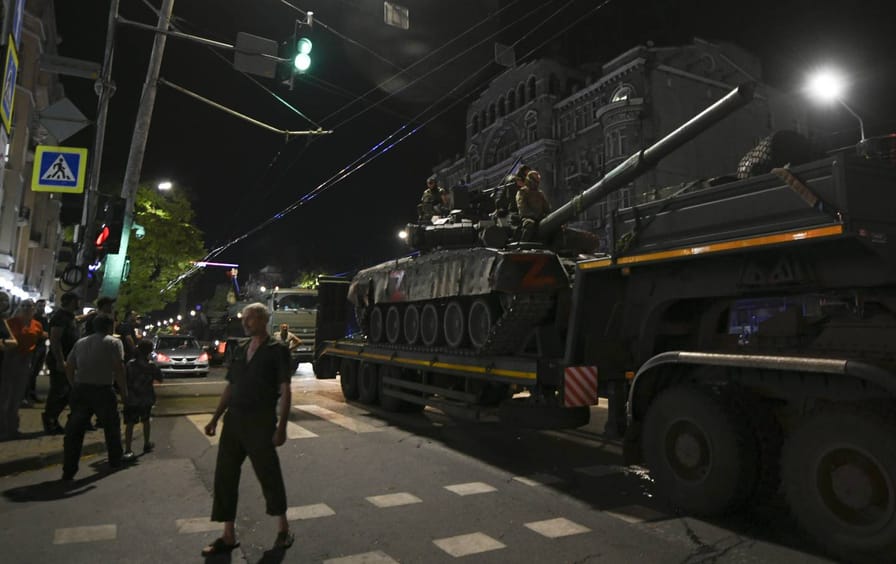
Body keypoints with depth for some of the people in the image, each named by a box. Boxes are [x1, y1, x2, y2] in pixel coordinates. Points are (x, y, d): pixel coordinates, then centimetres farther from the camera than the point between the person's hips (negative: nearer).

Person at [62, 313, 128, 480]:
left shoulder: (80, 342, 16)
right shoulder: (113, 342, -1)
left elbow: (69, 368, 13)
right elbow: (119, 368, -11)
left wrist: (75, 387, 21)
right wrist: (124, 392, -6)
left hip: (80, 390, 4)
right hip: (102, 391, -4)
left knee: (74, 431, 7)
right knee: (112, 426, 15)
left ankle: (68, 471, 5)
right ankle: (115, 461, 26)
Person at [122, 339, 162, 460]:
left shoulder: (130, 364, -8)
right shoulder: (151, 365, -10)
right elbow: (159, 378, 0)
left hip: (131, 399, -1)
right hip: (146, 398, 1)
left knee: (129, 424, -2)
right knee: (145, 421, 20)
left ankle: (128, 450, -12)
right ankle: (147, 444, 33)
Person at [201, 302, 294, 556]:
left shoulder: (277, 350, -7)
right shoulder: (240, 348, 11)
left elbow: (285, 390, -11)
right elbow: (230, 387, 16)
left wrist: (282, 426, -17)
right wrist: (215, 418, 12)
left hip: (260, 421, -6)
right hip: (233, 420, 6)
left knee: (269, 475, 6)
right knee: (224, 477, 8)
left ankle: (283, 528, 27)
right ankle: (228, 536, 22)